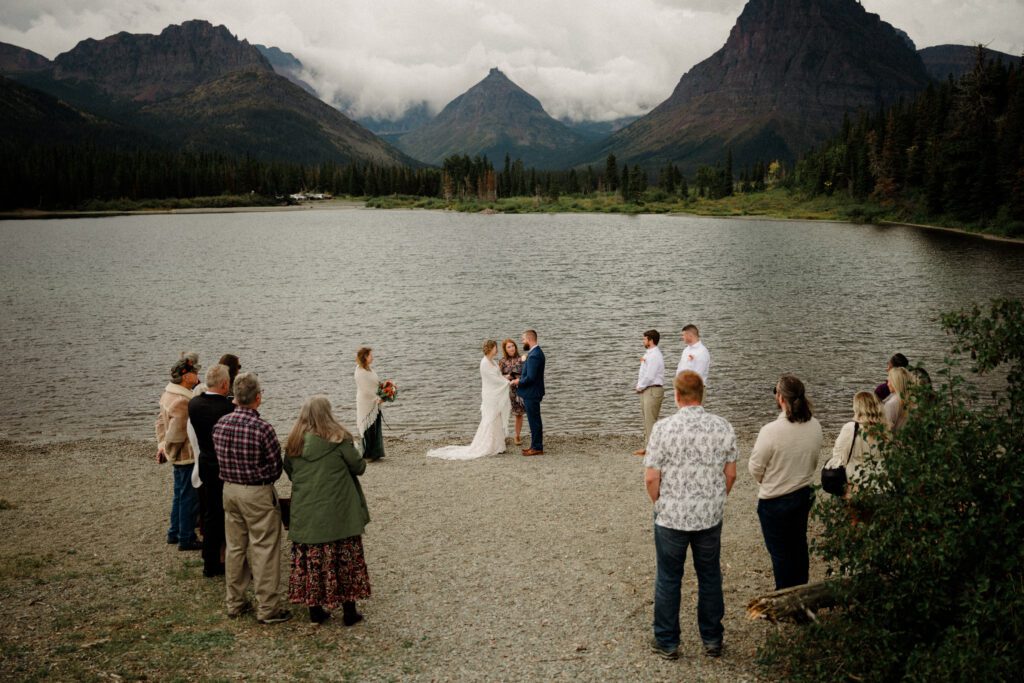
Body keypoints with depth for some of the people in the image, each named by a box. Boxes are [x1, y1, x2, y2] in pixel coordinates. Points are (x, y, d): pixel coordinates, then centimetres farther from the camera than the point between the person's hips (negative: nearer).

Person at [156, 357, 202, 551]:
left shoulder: (168, 394, 8)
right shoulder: (183, 401, -25)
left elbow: (161, 421, 16)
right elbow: (176, 433, -23)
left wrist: (162, 446, 17)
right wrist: (171, 452, -9)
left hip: (180, 456, 10)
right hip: (188, 455, -10)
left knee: (180, 495, 21)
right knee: (189, 497, 0)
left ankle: (174, 533, 32)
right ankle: (186, 539, 9)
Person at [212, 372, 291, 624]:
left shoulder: (220, 424, -3)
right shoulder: (262, 428, -21)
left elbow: (220, 458, 9)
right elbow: (276, 467, -11)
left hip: (229, 489, 6)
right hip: (258, 493, -6)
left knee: (235, 547, 17)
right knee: (264, 551, 3)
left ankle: (235, 603, 28)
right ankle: (268, 608, 9)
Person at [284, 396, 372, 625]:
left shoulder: (294, 442, 1)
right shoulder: (338, 439, -12)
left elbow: (289, 471, 12)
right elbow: (359, 466, -7)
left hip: (305, 514, 4)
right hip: (339, 512, -3)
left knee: (311, 561, 12)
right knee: (344, 560, 6)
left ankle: (315, 610, 18)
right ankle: (349, 611, 11)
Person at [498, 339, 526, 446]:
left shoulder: (520, 359, 2)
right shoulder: (502, 361, 0)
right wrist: (506, 377, -15)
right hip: (507, 391, -1)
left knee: (519, 414, 6)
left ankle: (518, 436, 18)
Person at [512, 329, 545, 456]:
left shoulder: (534, 355, -23)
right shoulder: (536, 352, 10)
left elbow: (530, 378, -26)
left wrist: (518, 382, -10)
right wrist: (520, 379, 7)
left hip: (531, 394, -10)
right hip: (533, 393, 10)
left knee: (534, 421, -2)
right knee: (534, 420, 16)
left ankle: (537, 448, 5)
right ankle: (536, 445, 24)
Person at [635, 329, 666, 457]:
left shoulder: (655, 355, -15)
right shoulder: (648, 354, 16)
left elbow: (649, 376, -20)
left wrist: (640, 387, -9)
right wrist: (639, 386, 8)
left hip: (653, 390, -10)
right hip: (645, 390, 10)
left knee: (651, 421, -8)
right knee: (646, 420, 12)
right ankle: (646, 447, 18)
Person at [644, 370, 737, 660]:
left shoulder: (664, 428, -15)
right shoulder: (723, 427, -6)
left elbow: (651, 477, -14)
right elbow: (730, 474, 2)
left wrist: (660, 504, 4)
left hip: (671, 517, -2)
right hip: (710, 517, 3)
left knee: (668, 579, 12)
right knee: (710, 577, 18)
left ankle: (667, 642, 23)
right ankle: (712, 640, 29)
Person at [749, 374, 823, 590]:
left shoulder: (771, 431, -29)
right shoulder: (815, 426, -9)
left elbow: (755, 468, -17)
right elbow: (814, 461, 6)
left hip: (775, 501, -6)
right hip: (804, 494, 6)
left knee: (780, 552, 10)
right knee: (799, 544, 24)